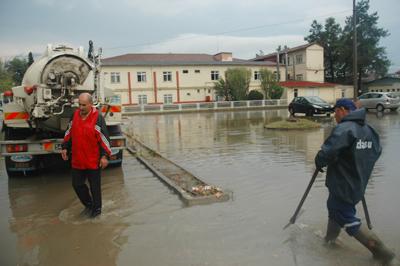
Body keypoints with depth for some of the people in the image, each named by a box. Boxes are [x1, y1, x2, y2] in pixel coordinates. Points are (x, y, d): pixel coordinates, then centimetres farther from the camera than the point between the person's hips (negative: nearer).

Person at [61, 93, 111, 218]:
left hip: (93, 161, -5)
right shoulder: (75, 115, 5)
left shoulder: (98, 118, -12)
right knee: (77, 184, 14)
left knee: (95, 186, 8)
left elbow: (104, 138, -12)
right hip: (77, 160, 6)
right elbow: (69, 133, 17)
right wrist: (65, 148, 13)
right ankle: (88, 204, 36)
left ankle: (96, 208, 27)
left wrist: (104, 156, -15)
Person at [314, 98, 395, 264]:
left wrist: (319, 163, -11)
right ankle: (330, 240, 38)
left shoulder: (343, 129, -23)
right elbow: (376, 151, 15)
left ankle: (382, 252, 9)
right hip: (358, 186, 9)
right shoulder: (369, 129, 4)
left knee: (349, 222, 4)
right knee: (334, 208, 24)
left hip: (342, 187, -9)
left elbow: (327, 153, -32)